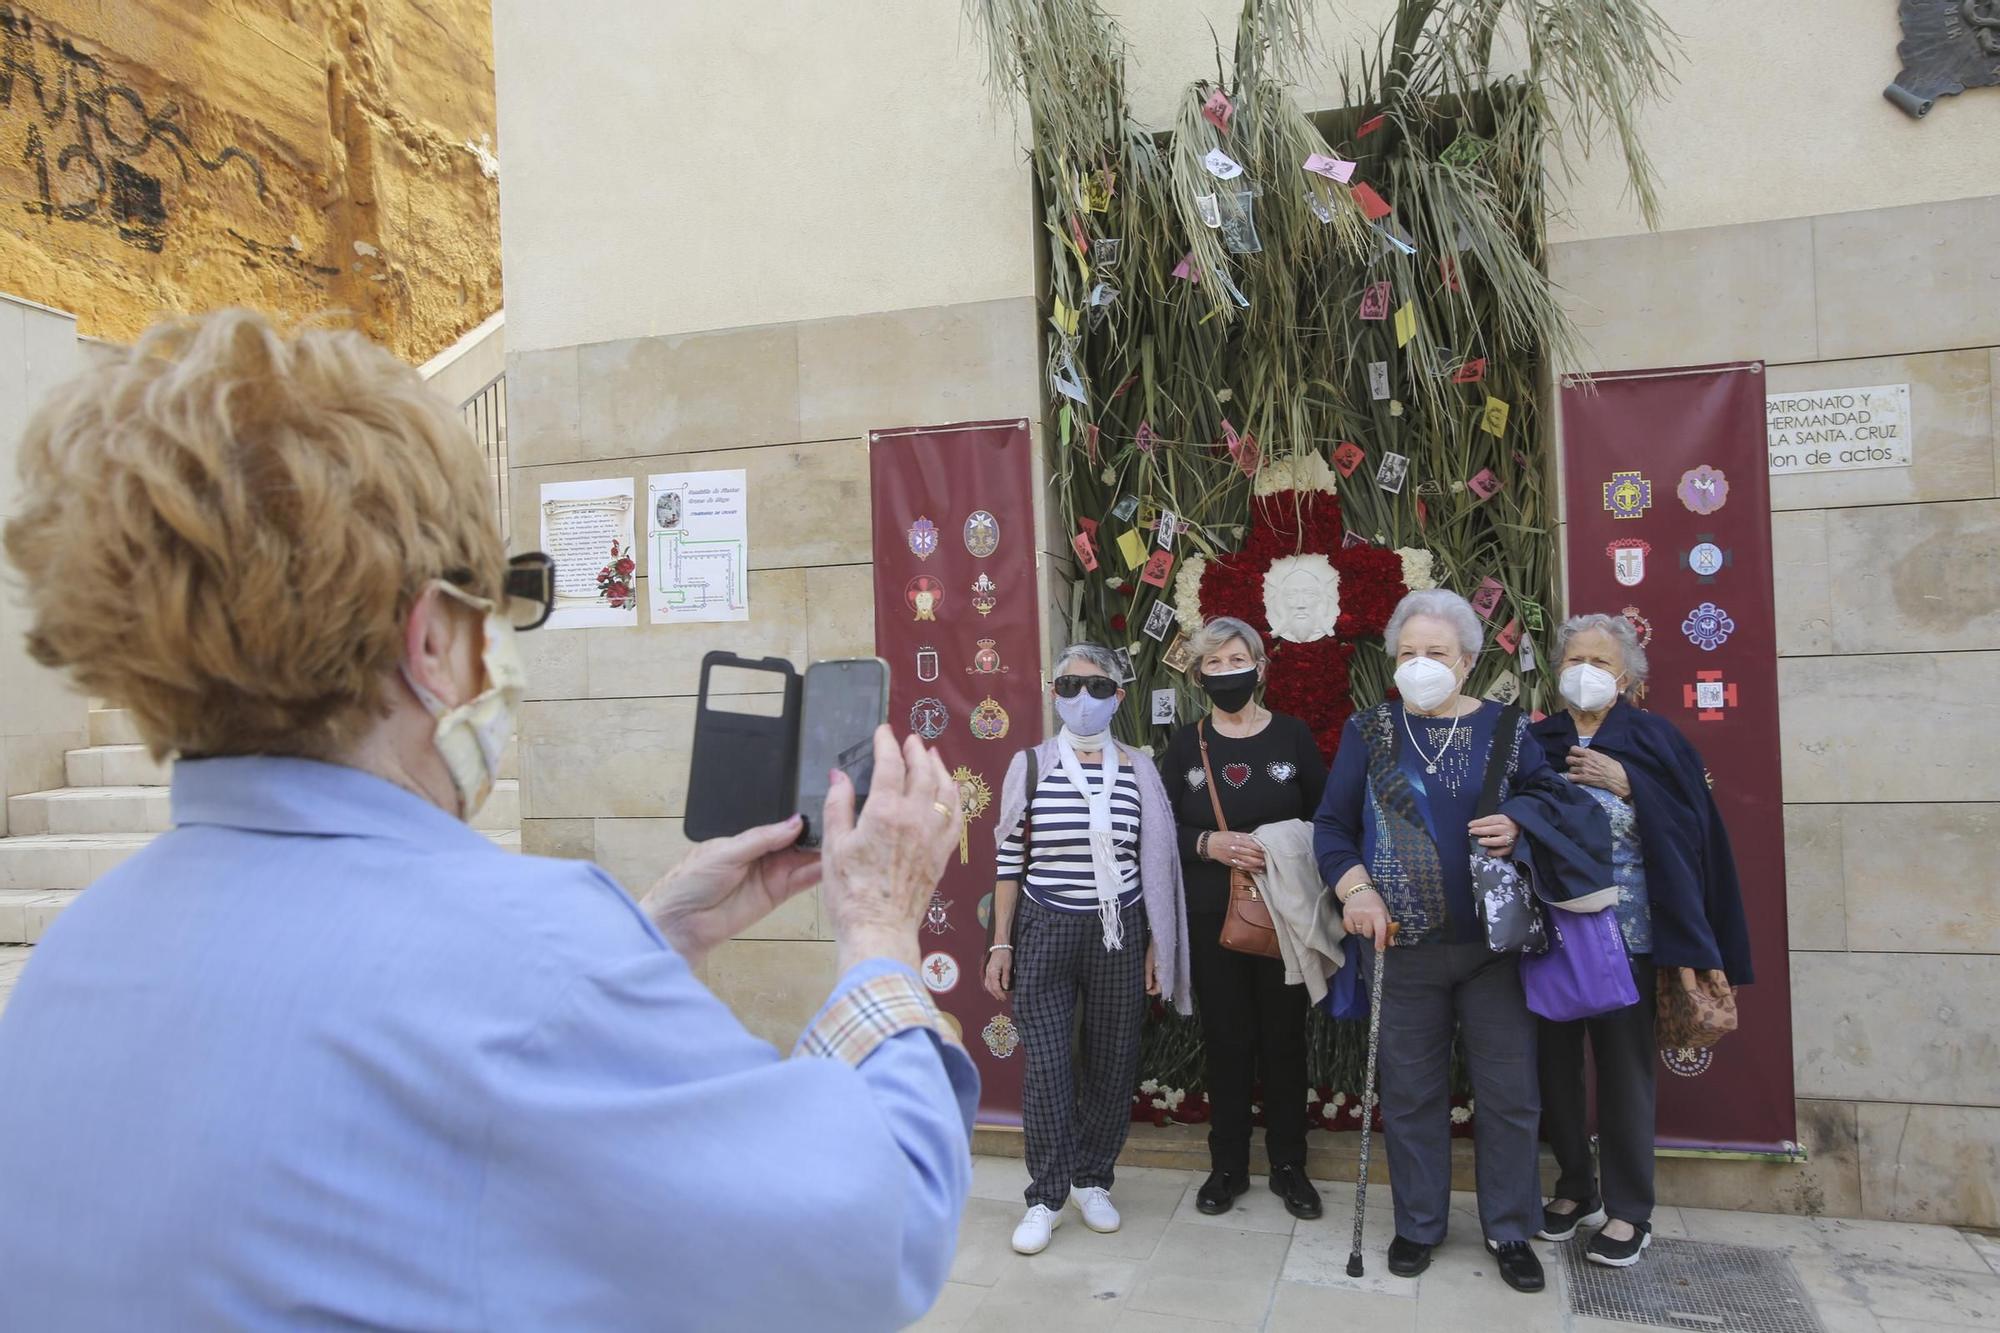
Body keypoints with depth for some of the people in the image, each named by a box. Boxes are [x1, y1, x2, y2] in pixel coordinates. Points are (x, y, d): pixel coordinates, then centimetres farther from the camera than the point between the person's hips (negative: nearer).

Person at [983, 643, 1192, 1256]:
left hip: (1119, 934, 2)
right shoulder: (1030, 764, -1)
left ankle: (1093, 1180, 29)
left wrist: (1156, 945, 4)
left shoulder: (1138, 769, 2)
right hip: (1045, 931, -1)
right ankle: (1046, 1197, 14)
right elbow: (1009, 860, 3)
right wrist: (1001, 945, 1)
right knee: (1045, 1065, -3)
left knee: (1112, 1063, 9)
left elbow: (1156, 863, 6)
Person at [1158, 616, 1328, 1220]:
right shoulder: (1186, 745, 4)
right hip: (1211, 915, 1)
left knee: (1284, 1034, 7)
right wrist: (1208, 844, -15)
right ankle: (1228, 1165, 23)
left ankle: (1288, 1165, 24)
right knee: (1225, 1037, 7)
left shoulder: (1292, 735, 1)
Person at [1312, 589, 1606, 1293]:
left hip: (1495, 941, 1)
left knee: (1509, 1093, 9)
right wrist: (1356, 889, -13)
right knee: (1411, 1092, 11)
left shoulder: (1506, 728, 1)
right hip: (1403, 946, 0)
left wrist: (1519, 823, -13)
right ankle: (1418, 1224, 29)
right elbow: (1332, 824, 2)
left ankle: (1510, 1230, 28)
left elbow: (1552, 795, 8)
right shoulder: (1368, 731, 1)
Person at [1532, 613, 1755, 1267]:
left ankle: (1629, 1210, 18)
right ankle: (1576, 1189, 26)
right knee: (1555, 1063, 7)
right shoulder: (1535, 743, 8)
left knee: (1624, 1066, 3)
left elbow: (1692, 823, -6)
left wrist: (1626, 783, -15)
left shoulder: (1653, 740, 3)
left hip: (1626, 935, -2)